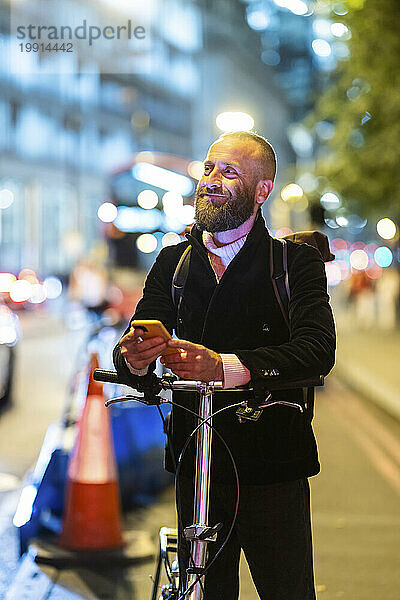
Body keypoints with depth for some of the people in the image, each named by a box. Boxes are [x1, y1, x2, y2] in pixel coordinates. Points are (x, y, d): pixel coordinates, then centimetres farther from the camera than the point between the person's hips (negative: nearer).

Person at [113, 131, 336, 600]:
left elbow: (318, 350, -20)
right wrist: (134, 358, -26)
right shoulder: (173, 262, 9)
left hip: (272, 469, -3)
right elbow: (134, 346, 0)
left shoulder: (297, 262, -4)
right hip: (196, 464, 3)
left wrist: (226, 366, -35)